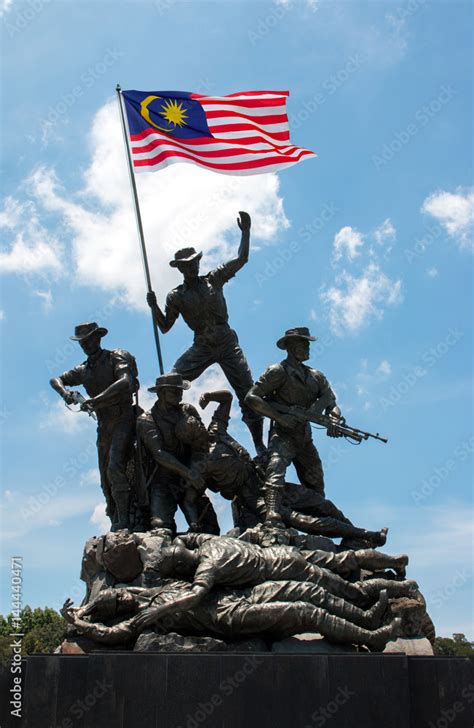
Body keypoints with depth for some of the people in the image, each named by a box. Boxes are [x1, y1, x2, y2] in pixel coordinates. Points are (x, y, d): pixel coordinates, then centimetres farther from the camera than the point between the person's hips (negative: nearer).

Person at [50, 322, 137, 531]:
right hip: (104, 426, 7)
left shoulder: (116, 357, -3)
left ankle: (125, 520, -23)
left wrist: (95, 400, -27)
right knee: (106, 476, 7)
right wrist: (64, 392, -10)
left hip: (124, 419, -7)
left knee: (115, 468, -23)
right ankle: (115, 522, 14)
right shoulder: (84, 370, 16)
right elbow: (55, 379, 15)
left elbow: (125, 382, -21)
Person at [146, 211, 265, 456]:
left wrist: (245, 232, 1)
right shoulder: (176, 296, 4)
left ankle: (259, 445, 5)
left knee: (248, 394, -5)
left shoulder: (214, 279, 6)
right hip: (201, 348, 0)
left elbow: (242, 259, 8)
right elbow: (165, 327, 6)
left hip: (228, 344, 0)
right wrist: (154, 307, -9)